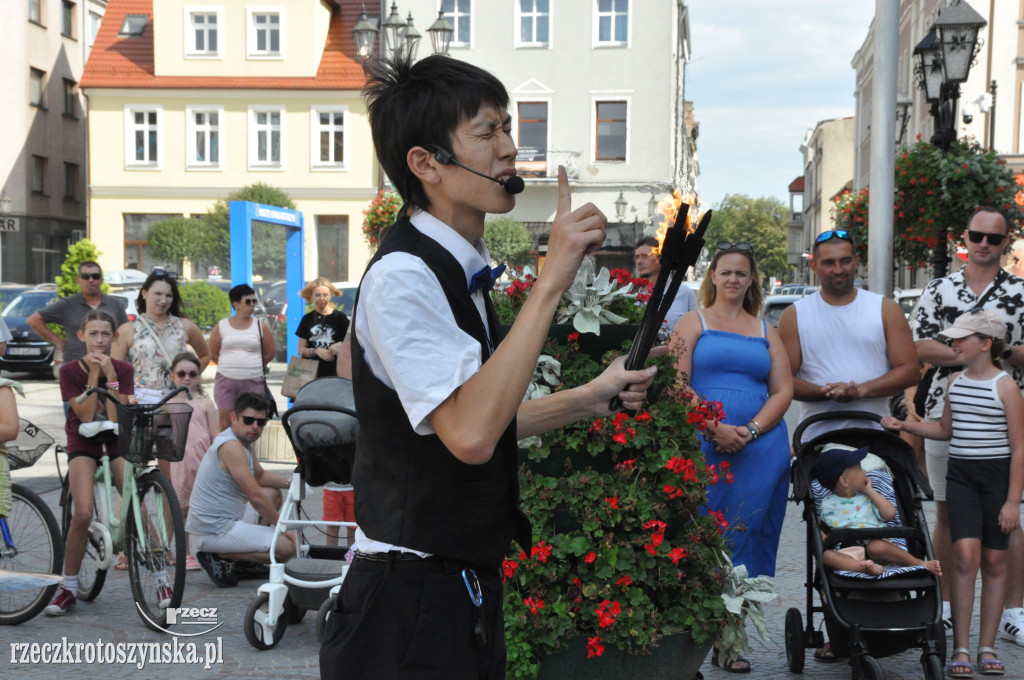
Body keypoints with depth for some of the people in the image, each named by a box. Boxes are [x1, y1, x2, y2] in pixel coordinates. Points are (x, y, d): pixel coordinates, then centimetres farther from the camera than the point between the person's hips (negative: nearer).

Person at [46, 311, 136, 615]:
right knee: (83, 514, -20)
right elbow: (86, 415, -15)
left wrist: (110, 375, -17)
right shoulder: (70, 370, -5)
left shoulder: (123, 369, -2)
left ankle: (161, 580, 1)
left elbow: (116, 417, -13)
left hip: (116, 444, 1)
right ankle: (68, 587, -3)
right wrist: (93, 374, -18)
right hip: (83, 444, -1)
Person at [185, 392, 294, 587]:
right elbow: (255, 497, -21)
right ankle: (219, 557, -9)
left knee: (274, 493, 27)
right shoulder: (231, 446, -19)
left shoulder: (242, 442, 12)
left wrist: (288, 482, 12)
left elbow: (260, 476, 30)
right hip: (214, 532, -10)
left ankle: (245, 562, 18)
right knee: (288, 547, -17)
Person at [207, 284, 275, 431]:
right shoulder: (221, 326, 4)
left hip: (253, 382, 0)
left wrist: (252, 366, 8)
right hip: (225, 380, 0)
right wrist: (230, 366, 6)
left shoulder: (261, 326, 3)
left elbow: (270, 354, 8)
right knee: (225, 420, 2)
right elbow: (213, 353, 9)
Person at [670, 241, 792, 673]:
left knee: (747, 538, 1)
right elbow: (677, 384, -2)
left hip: (761, 449, 3)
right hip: (704, 448, -2)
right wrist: (715, 428, -14)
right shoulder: (693, 323, 10)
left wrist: (749, 431, -7)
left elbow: (783, 390, 10)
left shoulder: (765, 331, 18)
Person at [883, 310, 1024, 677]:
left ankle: (987, 647, 14)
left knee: (994, 561, 4)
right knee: (965, 554, -10)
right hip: (959, 473, 3)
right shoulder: (955, 381, 8)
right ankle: (960, 649, -6)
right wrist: (904, 425, 11)